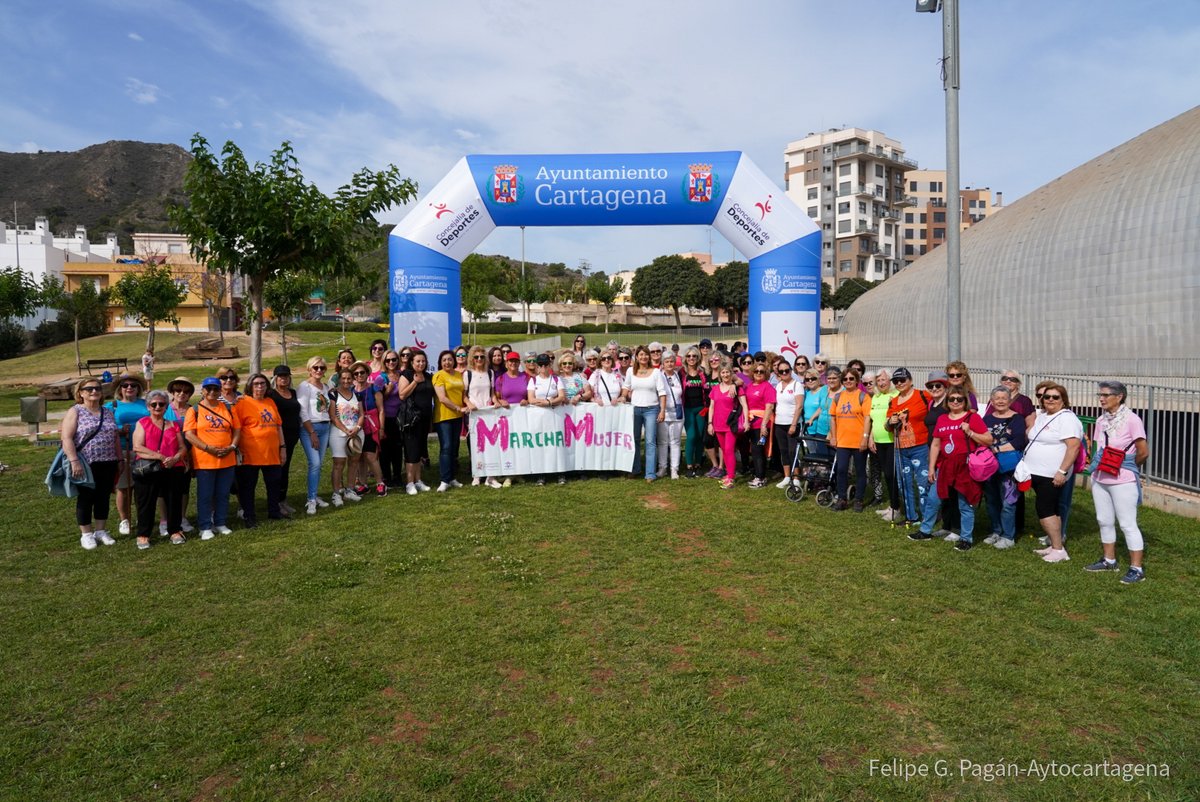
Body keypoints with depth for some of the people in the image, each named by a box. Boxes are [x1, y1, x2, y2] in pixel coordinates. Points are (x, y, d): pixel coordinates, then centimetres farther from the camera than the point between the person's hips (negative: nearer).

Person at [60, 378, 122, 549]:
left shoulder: (108, 412, 12)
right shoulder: (75, 412, -5)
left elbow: (116, 437, 16)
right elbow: (66, 438, -12)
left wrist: (119, 459, 12)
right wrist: (74, 461, -20)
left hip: (107, 464, 5)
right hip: (85, 465, -5)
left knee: (103, 498, 11)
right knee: (85, 499, 4)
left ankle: (101, 531, 22)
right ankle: (86, 534, 14)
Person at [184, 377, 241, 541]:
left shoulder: (227, 409, 11)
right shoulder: (194, 410, 0)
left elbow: (237, 430, 10)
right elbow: (189, 434, -7)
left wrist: (232, 446, -8)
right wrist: (208, 448, -17)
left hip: (227, 459, 3)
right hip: (204, 460, -3)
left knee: (223, 494, 10)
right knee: (205, 495, 2)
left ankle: (220, 524, 21)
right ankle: (205, 527, 11)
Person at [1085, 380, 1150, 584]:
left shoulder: (1131, 419, -14)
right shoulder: (1101, 420, 7)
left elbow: (1143, 453, -11)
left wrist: (1128, 467, 4)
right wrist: (1096, 468, 10)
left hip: (1123, 481, -7)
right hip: (1099, 479, 7)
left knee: (1128, 524, -2)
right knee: (1104, 521, 15)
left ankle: (1137, 568, 6)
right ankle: (1109, 560, 28)